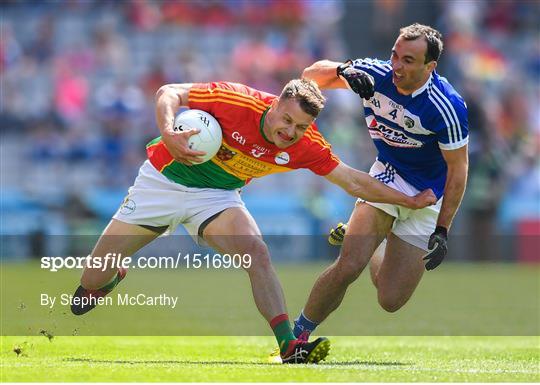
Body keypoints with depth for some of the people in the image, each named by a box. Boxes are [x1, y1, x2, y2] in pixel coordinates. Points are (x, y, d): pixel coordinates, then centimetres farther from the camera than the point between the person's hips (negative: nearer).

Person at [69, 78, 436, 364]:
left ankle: (289, 346, -28)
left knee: (258, 254, -25)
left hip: (217, 196, 2)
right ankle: (111, 279, 42)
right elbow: (169, 93, -22)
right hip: (164, 179, -2)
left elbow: (354, 182, -6)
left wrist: (411, 201, -8)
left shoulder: (306, 146, -16)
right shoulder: (237, 100, -29)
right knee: (94, 279, 4)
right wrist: (168, 133, -40)